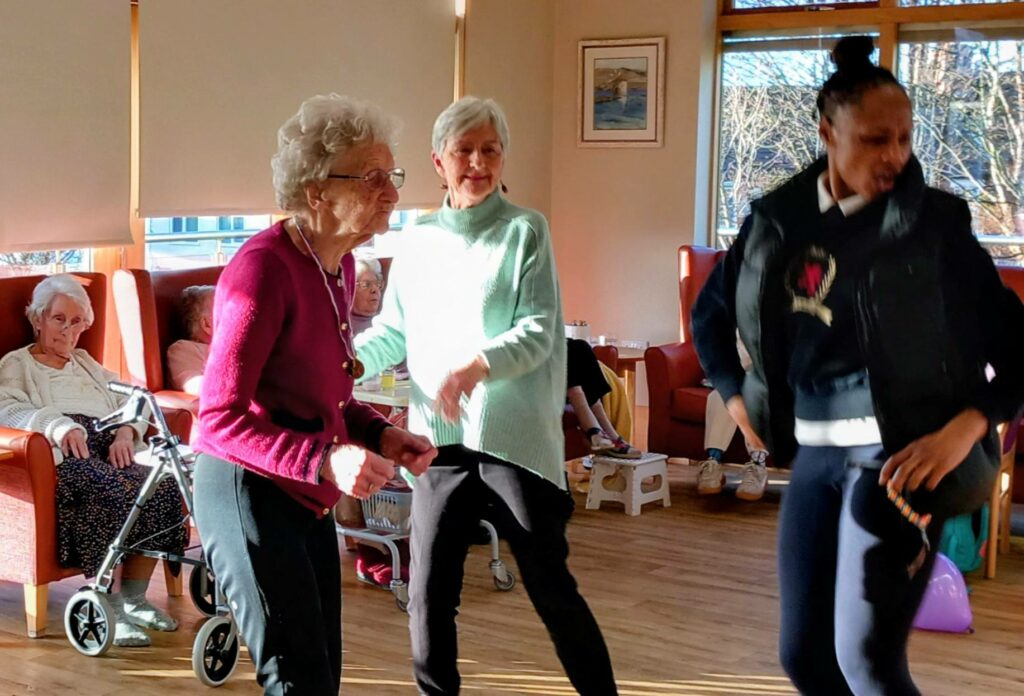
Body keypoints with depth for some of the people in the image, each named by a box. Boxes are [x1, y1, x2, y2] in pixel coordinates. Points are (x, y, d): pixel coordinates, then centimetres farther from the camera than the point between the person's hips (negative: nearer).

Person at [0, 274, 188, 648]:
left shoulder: (85, 362, 34)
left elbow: (129, 400, 19)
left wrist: (125, 433, -6)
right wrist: (58, 425, -24)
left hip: (109, 448, 5)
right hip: (63, 457, -5)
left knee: (162, 486, -28)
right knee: (113, 492, -36)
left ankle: (134, 598, -19)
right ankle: (110, 608, -31)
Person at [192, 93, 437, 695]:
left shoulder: (340, 267, 6)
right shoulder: (265, 269, -21)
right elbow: (219, 420, -22)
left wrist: (379, 433, 0)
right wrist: (325, 459, -32)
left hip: (308, 499, 9)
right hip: (249, 492, -9)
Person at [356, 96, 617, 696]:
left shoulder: (525, 231, -3)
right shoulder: (420, 242, 10)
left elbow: (539, 331, -11)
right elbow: (393, 332, 12)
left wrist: (477, 364, -28)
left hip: (514, 439, -4)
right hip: (440, 440, 4)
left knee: (552, 589, 4)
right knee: (429, 596, 7)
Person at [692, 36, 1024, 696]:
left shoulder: (936, 222, -7)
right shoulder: (778, 220, 4)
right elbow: (710, 313, 19)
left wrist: (961, 432, -19)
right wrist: (737, 398, 10)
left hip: (899, 454, -5)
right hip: (814, 456, 5)